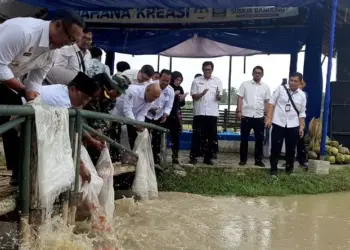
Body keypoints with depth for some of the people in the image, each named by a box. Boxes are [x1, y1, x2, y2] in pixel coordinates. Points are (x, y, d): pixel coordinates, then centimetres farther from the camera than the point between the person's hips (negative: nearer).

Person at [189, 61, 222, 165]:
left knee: (211, 137, 4)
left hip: (212, 113, 1)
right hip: (199, 112, -1)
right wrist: (202, 94, -20)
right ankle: (193, 156, 8)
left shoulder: (217, 81, 6)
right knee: (197, 136, 1)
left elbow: (219, 98, 3)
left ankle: (208, 157, 12)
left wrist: (218, 95, -21)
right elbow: (193, 96, 0)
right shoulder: (197, 80, 4)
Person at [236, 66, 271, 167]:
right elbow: (240, 98, 0)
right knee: (244, 138, 5)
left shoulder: (265, 87, 8)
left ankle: (258, 160, 13)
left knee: (259, 139, 4)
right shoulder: (245, 84, 3)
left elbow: (267, 102, 10)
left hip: (259, 117, 2)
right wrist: (239, 111, -9)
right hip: (246, 115, -2)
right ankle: (243, 159, 14)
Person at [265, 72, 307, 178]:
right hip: (278, 123, -2)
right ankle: (273, 170, 8)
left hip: (293, 126, 3)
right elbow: (271, 103, -2)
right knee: (276, 147, -1)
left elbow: (302, 113, 10)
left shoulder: (302, 95, 6)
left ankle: (289, 169, 28)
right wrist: (269, 117, -11)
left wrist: (301, 127, 5)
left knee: (291, 148, 11)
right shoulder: (280, 88, -2)